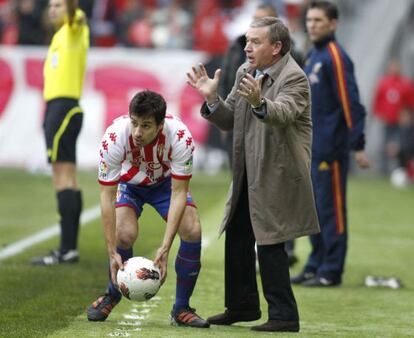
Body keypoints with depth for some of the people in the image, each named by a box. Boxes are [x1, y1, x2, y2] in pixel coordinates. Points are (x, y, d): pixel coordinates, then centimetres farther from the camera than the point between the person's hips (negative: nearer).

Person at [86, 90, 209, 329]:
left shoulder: (180, 137, -37)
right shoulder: (114, 138, -37)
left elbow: (178, 193, -30)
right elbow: (107, 196, -30)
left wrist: (165, 248, -36)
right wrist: (112, 252, -34)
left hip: (166, 181, 1)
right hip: (128, 182, -1)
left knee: (192, 230, -21)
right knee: (125, 233, -25)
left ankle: (181, 309, -1)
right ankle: (112, 295, 7)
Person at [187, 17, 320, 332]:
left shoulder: (294, 78, -16)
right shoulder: (245, 72, 8)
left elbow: (282, 113, -34)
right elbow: (229, 120, 9)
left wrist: (259, 101, -54)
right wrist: (212, 98, -9)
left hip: (277, 175, -9)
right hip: (248, 174, 9)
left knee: (269, 244, -9)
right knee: (237, 238, 15)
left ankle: (284, 315, -1)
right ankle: (242, 306, 29)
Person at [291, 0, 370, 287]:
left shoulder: (335, 57, -13)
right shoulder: (313, 56, 14)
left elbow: (351, 103, -16)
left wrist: (359, 146, -19)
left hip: (330, 150, -9)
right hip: (312, 147, 9)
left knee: (331, 208, -4)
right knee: (315, 209, 13)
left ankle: (331, 271, 0)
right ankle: (316, 265, 20)